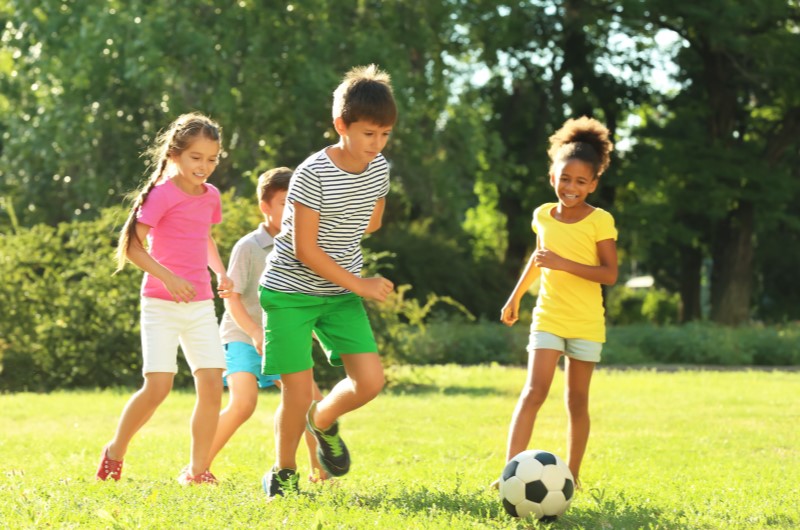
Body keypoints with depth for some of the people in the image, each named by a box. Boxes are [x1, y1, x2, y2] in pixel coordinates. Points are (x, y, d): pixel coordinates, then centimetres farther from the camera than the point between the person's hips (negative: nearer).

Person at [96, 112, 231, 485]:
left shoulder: (210, 195, 10)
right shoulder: (162, 194, -10)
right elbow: (131, 246, -14)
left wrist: (220, 271, 10)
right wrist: (169, 278, -25)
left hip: (200, 304, 6)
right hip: (161, 303, -6)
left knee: (212, 386, -4)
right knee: (157, 387, -12)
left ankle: (197, 470, 7)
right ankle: (115, 452, 12)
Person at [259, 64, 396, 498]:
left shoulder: (379, 169, -1)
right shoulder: (313, 174, -20)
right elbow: (305, 249, -19)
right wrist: (360, 285, -16)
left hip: (340, 294, 5)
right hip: (291, 291, -5)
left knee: (370, 380, -9)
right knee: (298, 391, -6)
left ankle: (324, 420, 24)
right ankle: (283, 473, 18)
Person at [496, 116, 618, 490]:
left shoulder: (600, 221, -8)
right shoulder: (543, 216, 5)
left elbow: (609, 273, -14)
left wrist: (563, 263, -24)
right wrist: (516, 296, 30)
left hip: (586, 323, -2)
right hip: (547, 317, 2)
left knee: (577, 401, 7)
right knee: (534, 391, -14)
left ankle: (572, 475, 20)